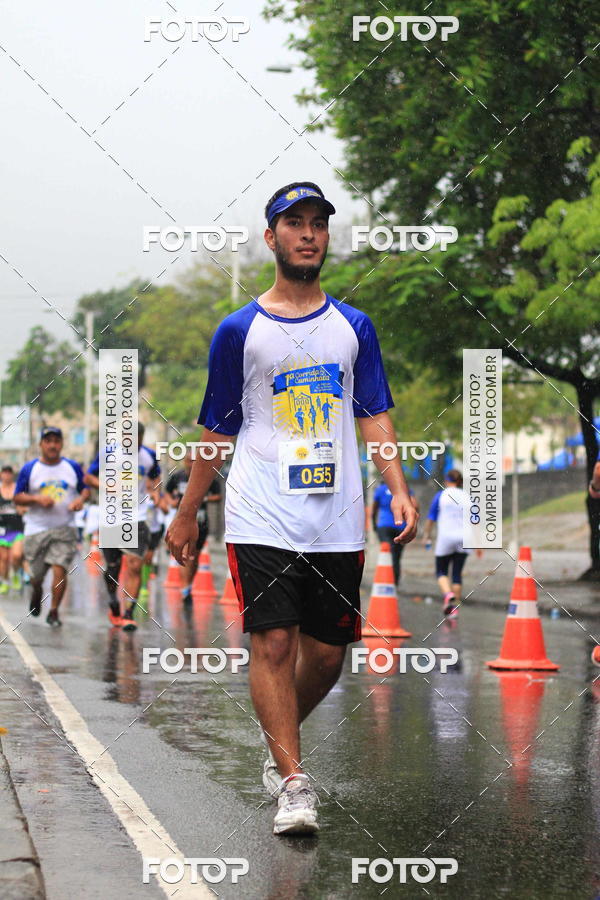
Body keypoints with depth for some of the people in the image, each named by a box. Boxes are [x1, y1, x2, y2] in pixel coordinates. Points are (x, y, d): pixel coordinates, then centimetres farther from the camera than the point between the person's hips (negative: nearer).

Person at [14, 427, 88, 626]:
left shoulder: (73, 467, 4)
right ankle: (36, 595, 42)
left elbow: (85, 488, 14)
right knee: (36, 574, 7)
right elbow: (17, 497, 1)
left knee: (60, 569, -15)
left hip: (65, 529, 0)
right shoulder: (29, 469, 0)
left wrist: (80, 499, -8)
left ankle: (54, 612, -2)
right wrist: (37, 499, -16)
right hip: (36, 529, 0)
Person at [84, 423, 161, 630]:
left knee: (135, 565, -13)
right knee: (112, 567, 9)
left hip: (137, 518, 0)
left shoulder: (149, 456, 3)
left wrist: (154, 491, 1)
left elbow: (155, 476, 22)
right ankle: (113, 606, 32)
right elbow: (88, 477, 1)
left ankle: (129, 613, -11)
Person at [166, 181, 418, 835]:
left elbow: (374, 416, 9)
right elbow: (216, 428, 10)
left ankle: (278, 740, 31)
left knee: (327, 652, 6)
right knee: (273, 642, -12)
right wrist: (187, 512, 12)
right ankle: (293, 783, -9)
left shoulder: (353, 327, 12)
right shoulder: (239, 331, 5)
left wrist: (399, 490, -5)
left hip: (336, 518, 3)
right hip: (261, 517, -3)